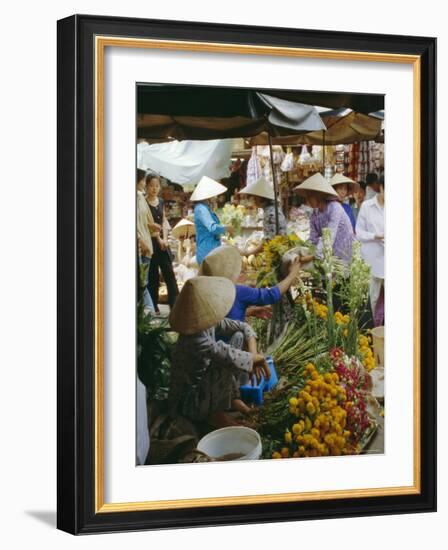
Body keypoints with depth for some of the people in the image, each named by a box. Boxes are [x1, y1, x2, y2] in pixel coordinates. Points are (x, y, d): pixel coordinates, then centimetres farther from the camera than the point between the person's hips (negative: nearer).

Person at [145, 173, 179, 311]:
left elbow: (164, 221, 11)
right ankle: (154, 308, 5)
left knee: (169, 274, 0)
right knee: (153, 276, -1)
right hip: (151, 242, -6)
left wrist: (165, 239, -3)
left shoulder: (161, 202, 12)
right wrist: (159, 240, -14)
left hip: (162, 242, 6)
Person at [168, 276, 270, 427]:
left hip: (204, 382, 9)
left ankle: (231, 397, 8)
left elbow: (244, 328, 0)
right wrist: (257, 358, -20)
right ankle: (214, 413, -10)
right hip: (189, 403, -9)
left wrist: (253, 354, -16)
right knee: (226, 363, -29)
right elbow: (231, 357, -38)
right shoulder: (195, 340, -35)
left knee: (238, 336, 1)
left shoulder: (210, 322, -10)